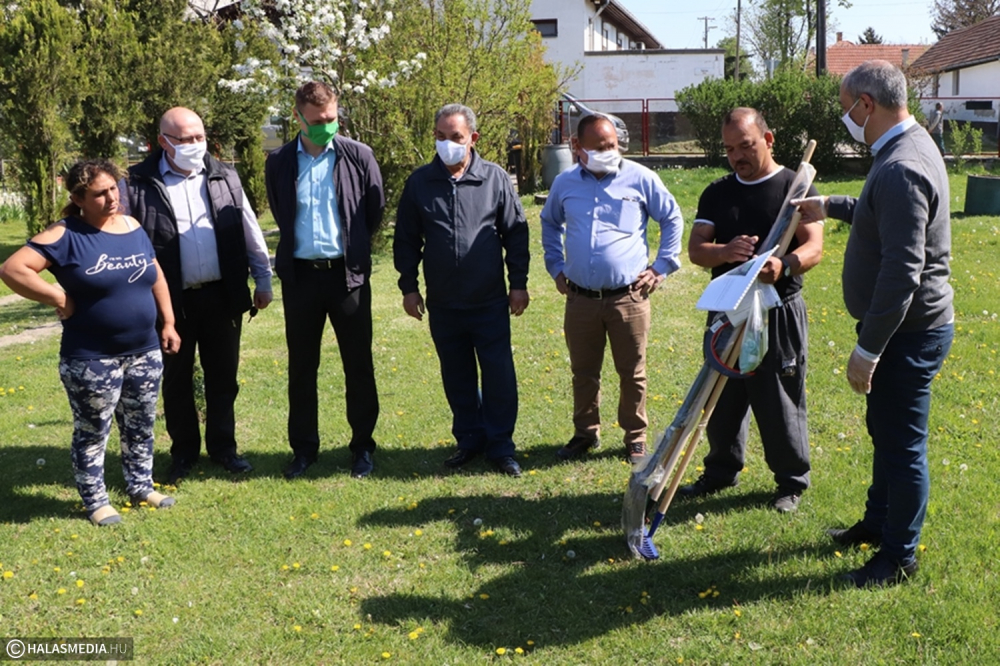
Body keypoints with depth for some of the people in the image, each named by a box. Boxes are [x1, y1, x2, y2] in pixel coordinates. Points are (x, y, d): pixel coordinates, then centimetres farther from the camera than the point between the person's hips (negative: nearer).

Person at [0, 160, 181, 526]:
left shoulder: (133, 227, 5)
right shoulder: (67, 235, -13)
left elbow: (156, 277, 15)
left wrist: (168, 322, 12)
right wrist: (59, 299, -17)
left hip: (144, 352, 6)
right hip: (92, 360, -6)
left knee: (141, 426, 17)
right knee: (93, 432, 7)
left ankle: (140, 486, 33)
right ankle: (96, 501, 21)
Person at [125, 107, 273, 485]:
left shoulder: (224, 177, 5)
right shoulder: (140, 184, -5)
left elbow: (250, 232, 9)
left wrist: (263, 279, 9)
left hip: (222, 296, 2)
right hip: (171, 301, -2)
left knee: (223, 377, 11)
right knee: (176, 381, 10)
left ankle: (222, 446, 27)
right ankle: (183, 452, 26)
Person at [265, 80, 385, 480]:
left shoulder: (359, 156, -4)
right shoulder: (280, 163, 2)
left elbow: (375, 211, 6)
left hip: (348, 273, -1)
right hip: (300, 275, 2)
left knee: (358, 364, 6)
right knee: (301, 365, 9)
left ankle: (362, 446, 20)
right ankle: (304, 448, 22)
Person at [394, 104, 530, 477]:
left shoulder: (495, 179, -1)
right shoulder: (419, 183, 3)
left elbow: (516, 233, 4)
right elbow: (406, 239, 9)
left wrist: (519, 283, 1)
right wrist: (408, 286, 5)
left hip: (490, 302, -2)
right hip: (442, 303, 2)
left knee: (499, 375, 0)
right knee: (457, 377, 11)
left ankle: (501, 446, 12)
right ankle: (469, 440, 25)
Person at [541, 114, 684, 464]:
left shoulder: (640, 178, -2)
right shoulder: (565, 183, 6)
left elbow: (672, 218, 9)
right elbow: (549, 224, 24)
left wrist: (660, 267, 3)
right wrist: (556, 267, 17)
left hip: (628, 297, -2)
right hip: (580, 299, 2)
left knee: (632, 374, 7)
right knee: (583, 372, 13)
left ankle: (635, 438, 23)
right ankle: (585, 433, 30)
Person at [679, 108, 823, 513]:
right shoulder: (716, 194, 9)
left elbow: (814, 247, -14)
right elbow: (695, 249, 0)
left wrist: (785, 265, -37)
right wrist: (724, 252, -23)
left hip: (779, 315, -4)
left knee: (782, 403, 2)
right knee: (722, 399, 13)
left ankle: (791, 481, 19)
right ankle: (721, 471, 31)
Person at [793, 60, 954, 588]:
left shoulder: (900, 169, -27)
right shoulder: (909, 146, 8)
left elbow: (902, 272, -30)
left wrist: (867, 350, -26)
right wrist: (830, 206, 36)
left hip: (907, 332, -11)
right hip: (903, 325, 11)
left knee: (902, 443, 3)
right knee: (885, 431, 24)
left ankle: (899, 556, 18)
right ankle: (878, 522, 41)